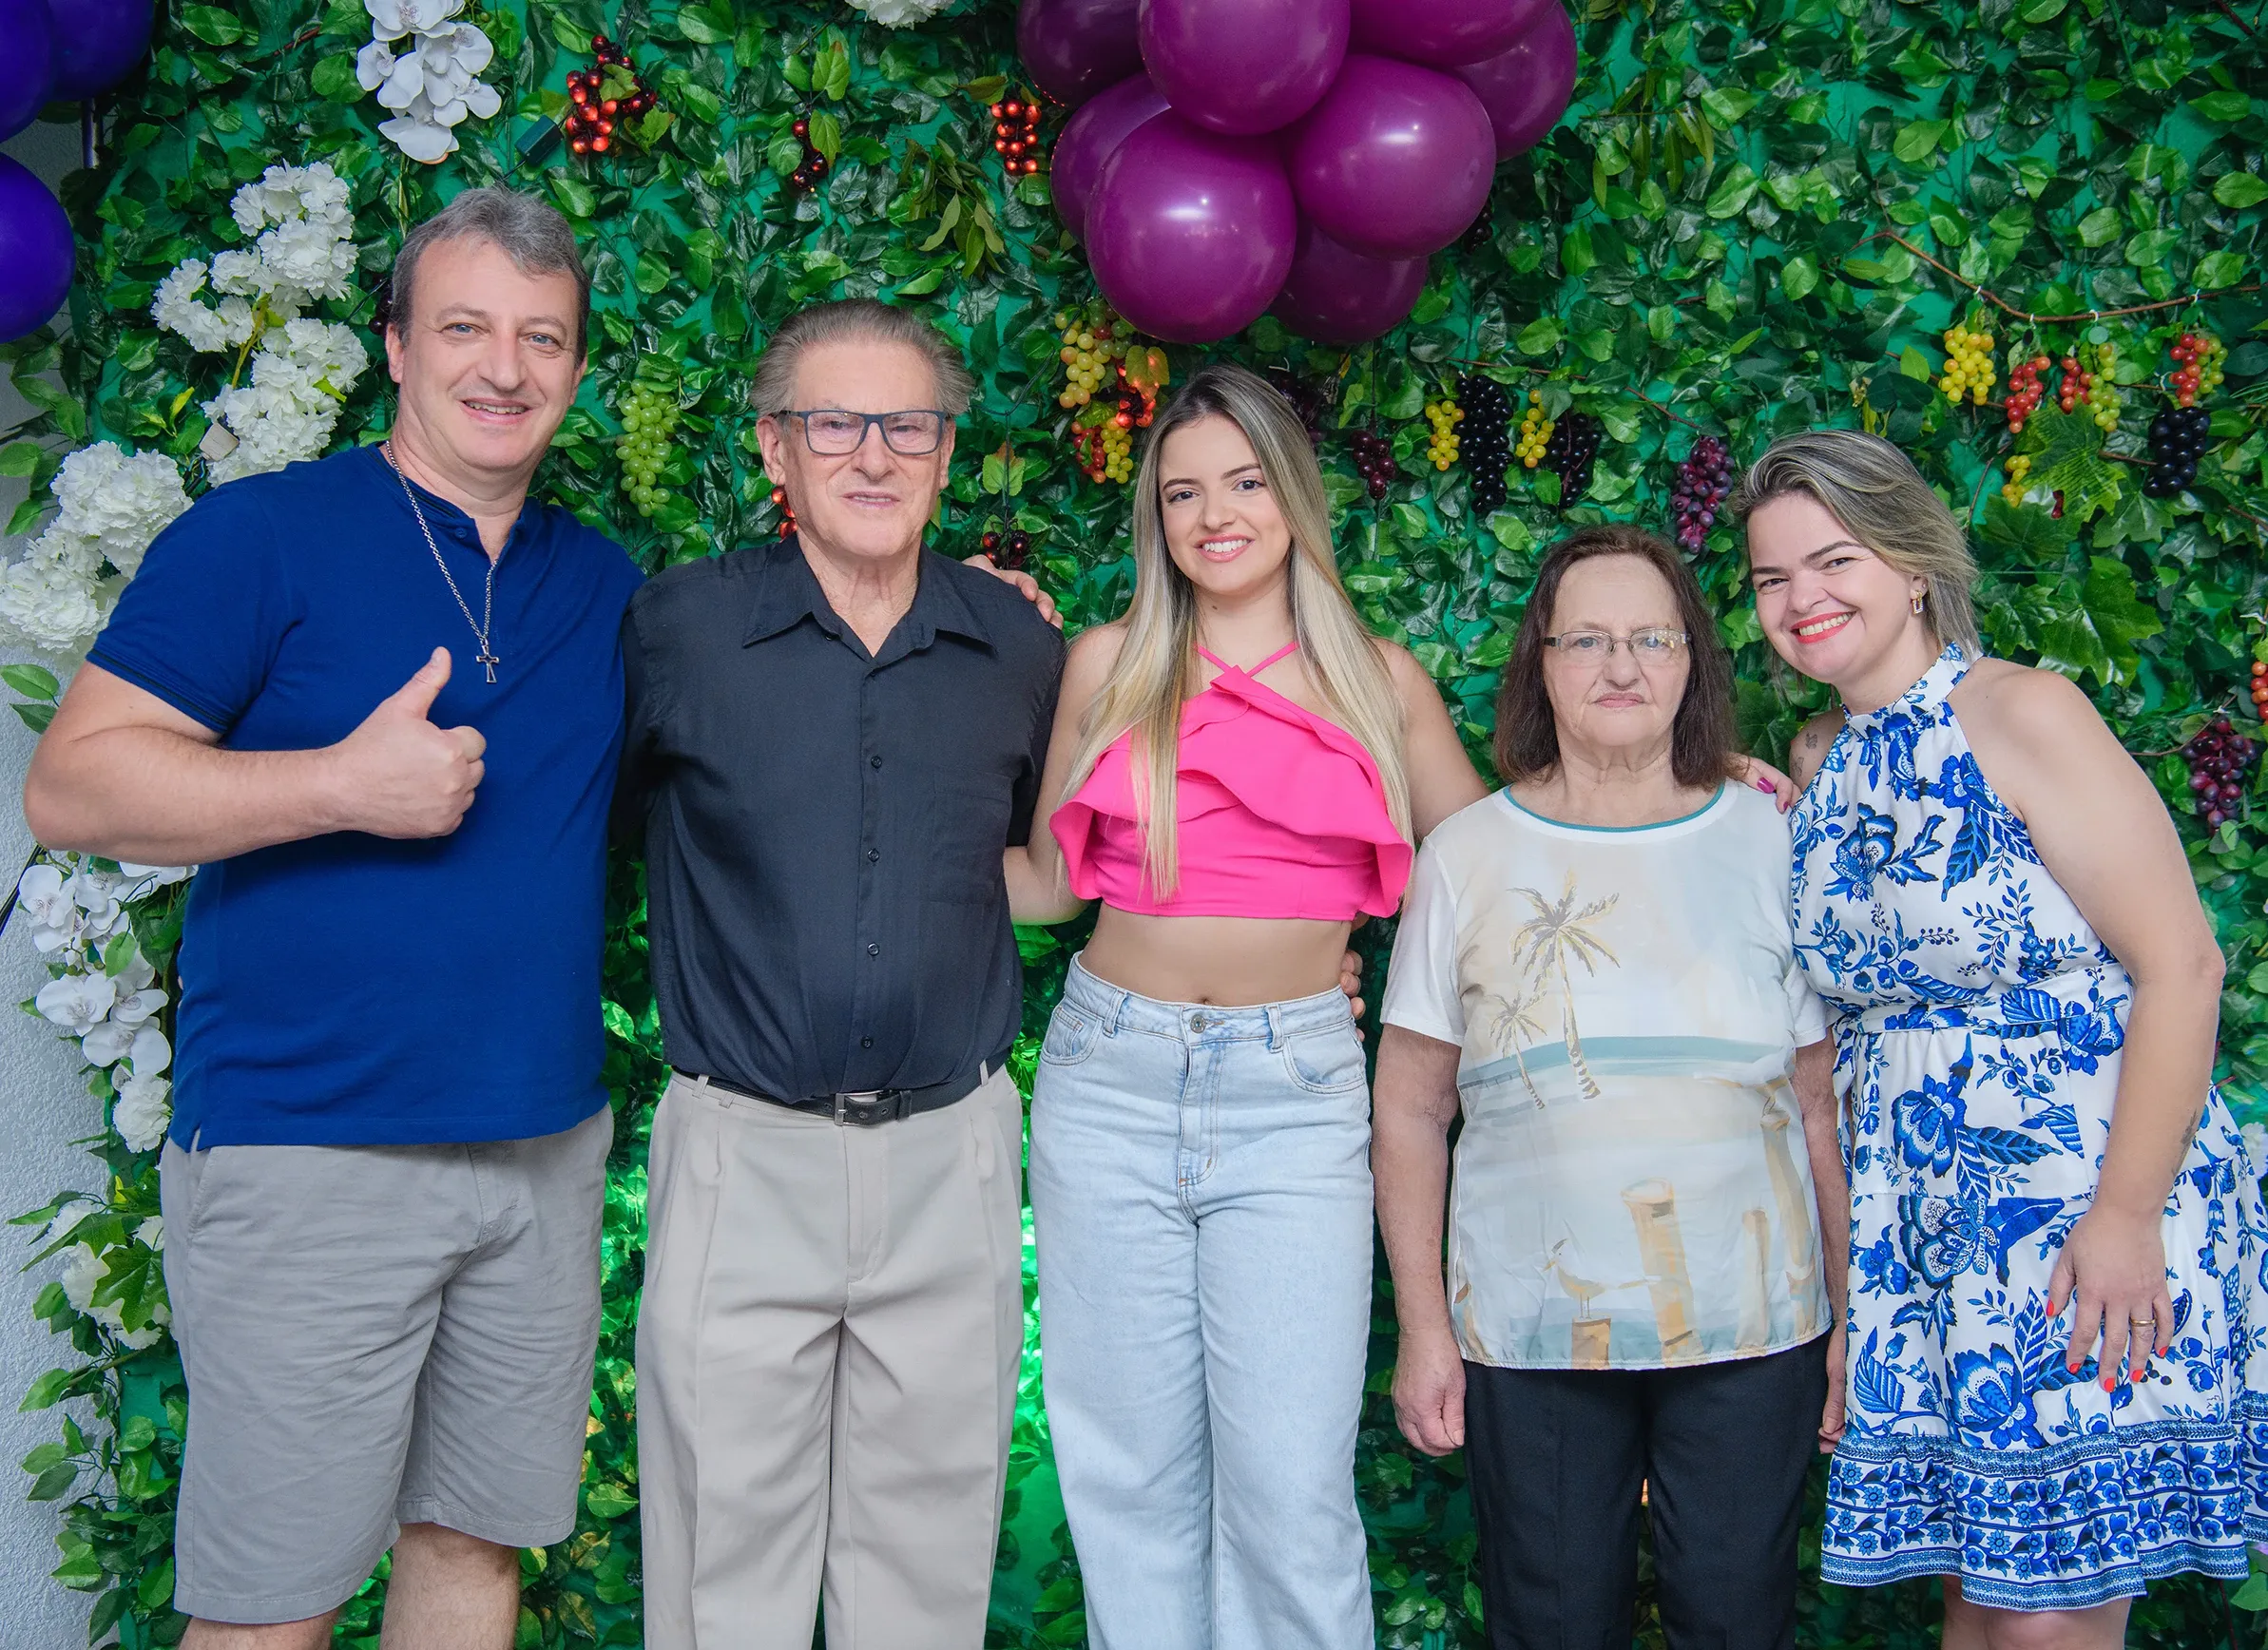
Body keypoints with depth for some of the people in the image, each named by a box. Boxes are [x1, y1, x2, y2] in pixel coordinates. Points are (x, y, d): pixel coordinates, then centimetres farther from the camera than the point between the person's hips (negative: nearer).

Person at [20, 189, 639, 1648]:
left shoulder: (606, 584, 12)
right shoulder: (264, 537, -5)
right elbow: (72, 787, -9)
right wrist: (344, 785, -20)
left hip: (545, 1148, 5)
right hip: (306, 1151, -5)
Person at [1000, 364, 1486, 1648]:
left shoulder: (1384, 684, 8)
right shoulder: (1110, 664, 8)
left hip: (1293, 1091, -1)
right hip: (1112, 1079, 1)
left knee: (1291, 1489, -7)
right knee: (1135, 1476, 6)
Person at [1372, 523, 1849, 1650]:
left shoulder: (1768, 843, 4)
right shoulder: (1468, 856, 2)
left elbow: (1820, 1103, 7)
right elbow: (1410, 1110, 4)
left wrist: (1850, 1320, 6)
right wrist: (1422, 1325, 0)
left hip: (1751, 1328, 1)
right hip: (1529, 1336, 0)